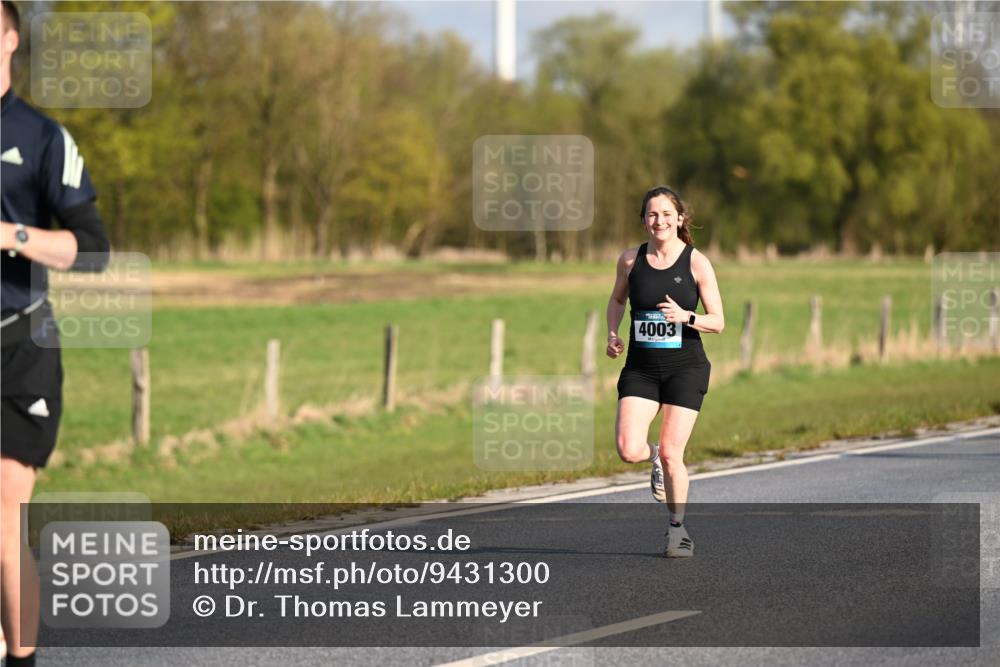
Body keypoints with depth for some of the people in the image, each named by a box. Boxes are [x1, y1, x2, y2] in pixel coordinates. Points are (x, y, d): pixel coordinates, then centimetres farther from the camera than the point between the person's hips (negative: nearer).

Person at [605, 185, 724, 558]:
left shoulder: (697, 263, -5)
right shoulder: (631, 260, 2)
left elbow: (718, 322, -3)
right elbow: (617, 299, 21)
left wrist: (685, 317, -22)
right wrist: (612, 335, 3)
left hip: (686, 367, -2)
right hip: (641, 368, 2)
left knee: (671, 454, -5)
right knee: (628, 451, -15)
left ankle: (677, 530, 16)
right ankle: (655, 459, 23)